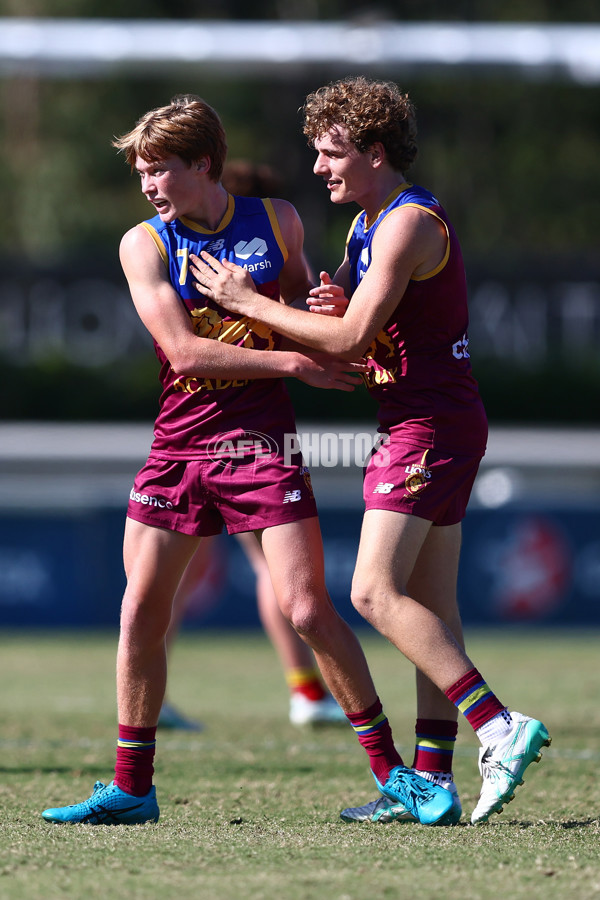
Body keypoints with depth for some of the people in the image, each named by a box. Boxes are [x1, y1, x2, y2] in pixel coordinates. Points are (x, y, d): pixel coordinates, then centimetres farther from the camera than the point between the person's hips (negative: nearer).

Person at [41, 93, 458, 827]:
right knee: (140, 610, 0)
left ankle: (390, 770, 1)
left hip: (261, 439, -1)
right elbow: (184, 350, -10)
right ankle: (131, 787, 12)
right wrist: (292, 362, -15)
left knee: (307, 608, -9)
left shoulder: (276, 221, 4)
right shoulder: (143, 244, 0)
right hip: (178, 444, 2)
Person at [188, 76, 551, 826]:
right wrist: (340, 303, -1)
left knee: (375, 592, -16)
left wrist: (249, 302, -11)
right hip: (431, 423, 10)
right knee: (428, 605, 6)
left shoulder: (408, 223, -15)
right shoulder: (370, 225, 18)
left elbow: (351, 340, -19)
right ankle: (431, 778, 4)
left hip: (430, 423, -10)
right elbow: (375, 337, 22)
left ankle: (498, 726, -21)